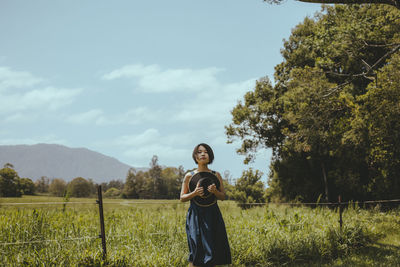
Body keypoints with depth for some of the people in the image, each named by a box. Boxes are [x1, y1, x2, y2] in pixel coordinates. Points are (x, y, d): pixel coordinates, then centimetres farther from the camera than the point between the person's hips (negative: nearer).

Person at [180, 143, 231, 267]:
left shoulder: (216, 175, 8)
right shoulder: (189, 176, 4)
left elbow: (223, 196, 10)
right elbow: (182, 197, 5)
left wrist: (215, 191, -12)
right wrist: (194, 193, -13)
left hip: (213, 216, 2)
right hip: (195, 215, -2)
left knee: (212, 250, -2)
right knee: (196, 252, -7)